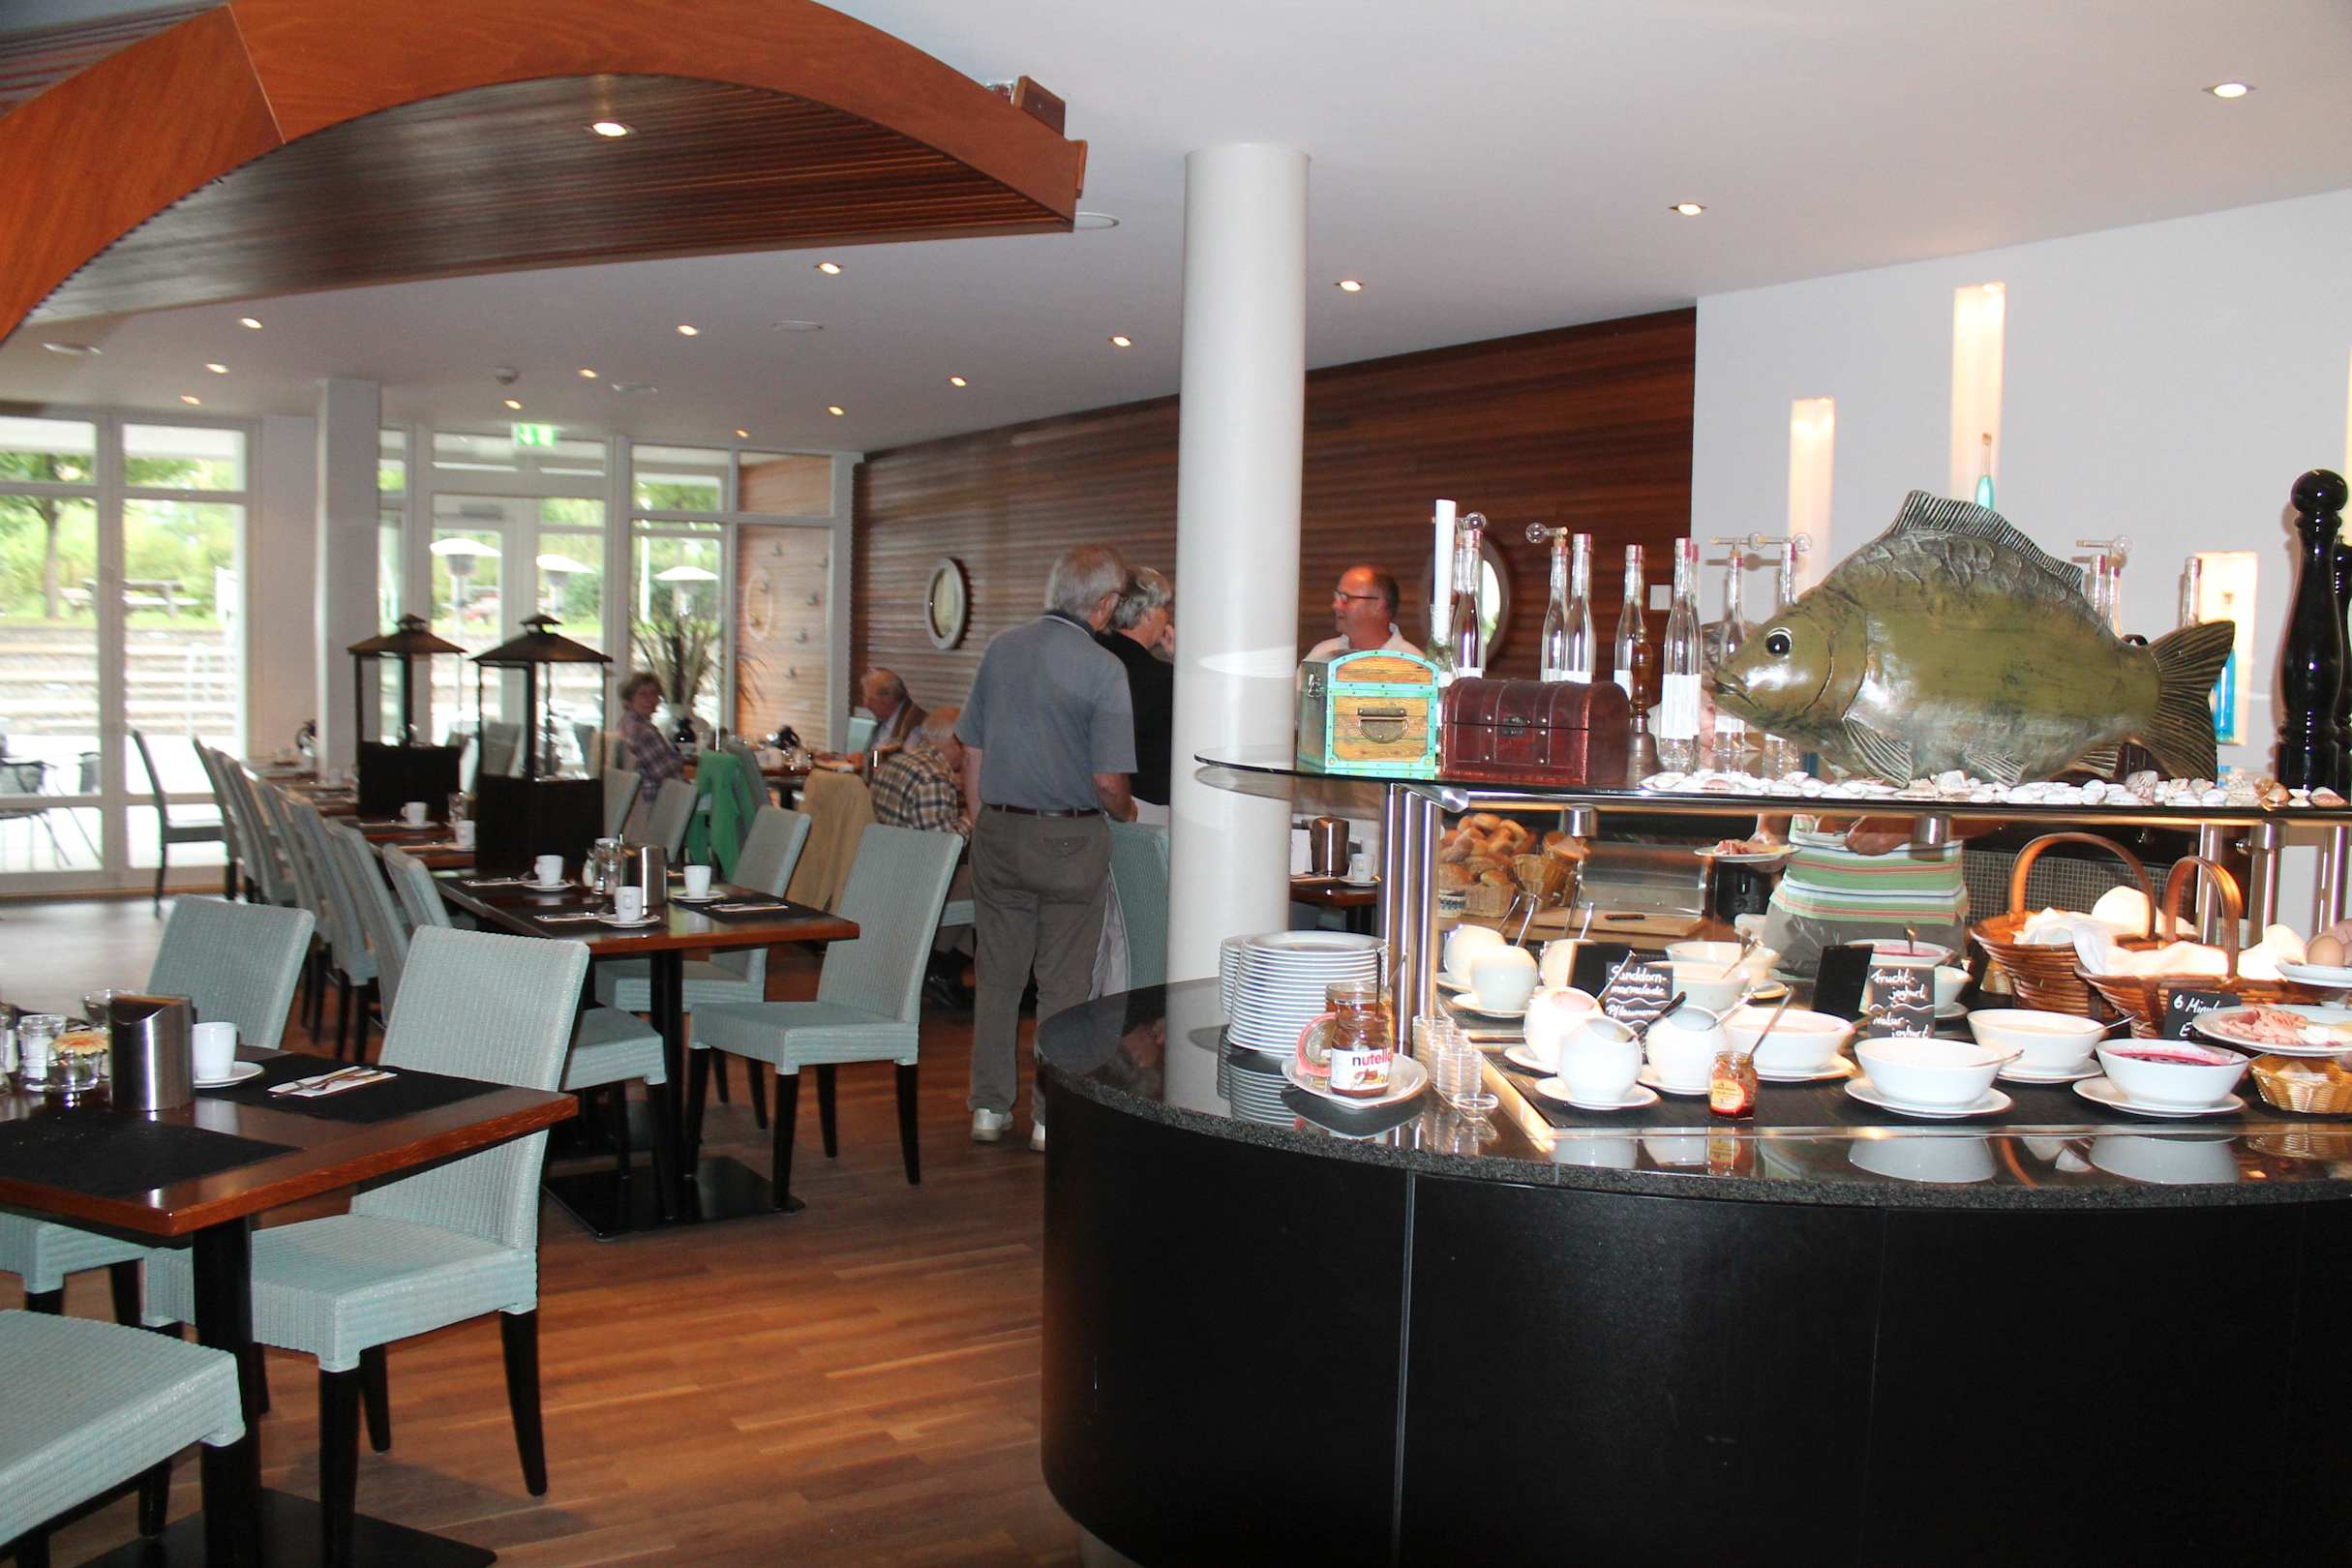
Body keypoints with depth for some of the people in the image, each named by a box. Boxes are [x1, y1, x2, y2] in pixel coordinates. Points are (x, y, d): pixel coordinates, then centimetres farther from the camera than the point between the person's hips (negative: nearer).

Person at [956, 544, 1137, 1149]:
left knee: (998, 976, 13)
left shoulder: (1001, 648, 3)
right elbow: (1107, 780, -15)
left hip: (998, 832, 5)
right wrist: (1125, 812, 6)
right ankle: (1051, 1115, 13)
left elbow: (972, 750, 8)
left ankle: (990, 1106, 21)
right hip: (1070, 839, -4)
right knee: (1062, 985, 7)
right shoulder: (1103, 669, -13)